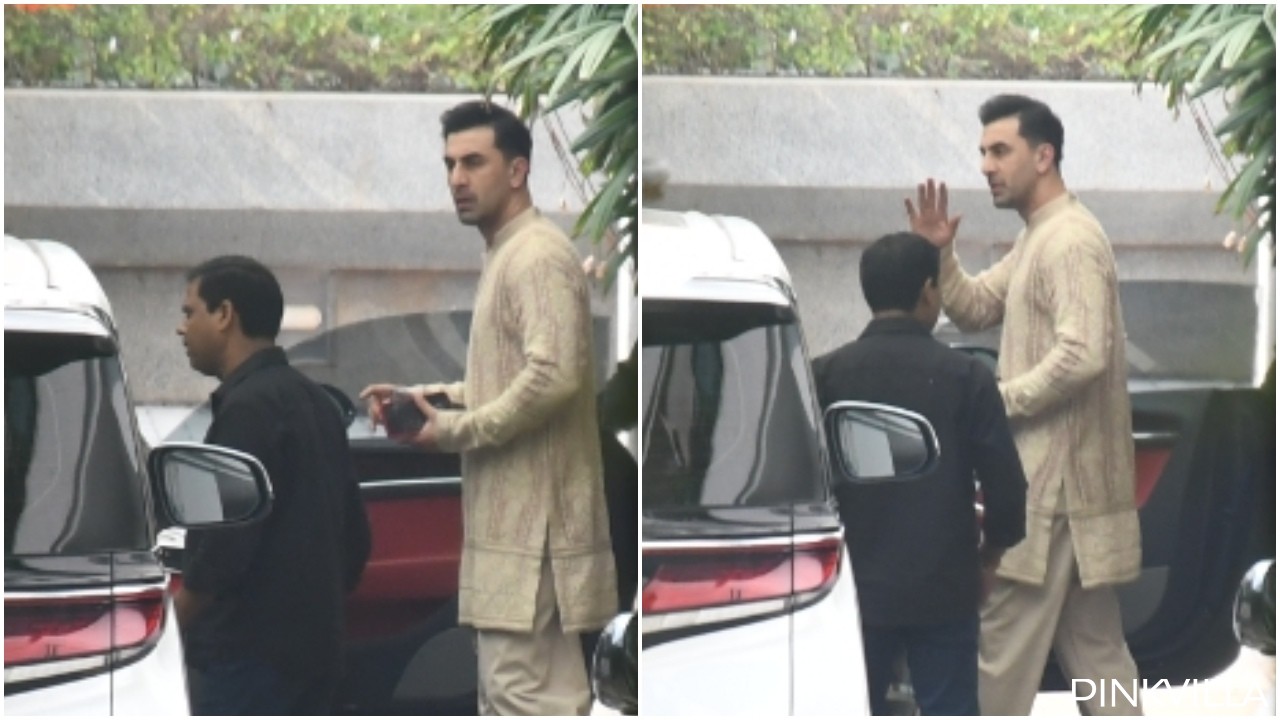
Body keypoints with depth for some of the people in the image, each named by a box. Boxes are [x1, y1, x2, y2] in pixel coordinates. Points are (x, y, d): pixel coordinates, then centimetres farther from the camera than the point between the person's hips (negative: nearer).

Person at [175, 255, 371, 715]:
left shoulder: (248, 409, -14)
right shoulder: (313, 403, 17)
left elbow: (226, 541, -20)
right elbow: (354, 536, 20)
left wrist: (174, 621, -9)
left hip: (247, 654, -10)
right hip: (311, 647, 10)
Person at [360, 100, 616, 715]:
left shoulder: (538, 255, -14)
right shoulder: (506, 255, 18)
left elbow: (555, 375, -26)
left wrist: (457, 430, -17)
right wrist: (430, 398, 11)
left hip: (534, 518, -11)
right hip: (515, 516, 11)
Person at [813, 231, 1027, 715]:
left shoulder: (826, 377, -3)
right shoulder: (965, 377, -7)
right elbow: (1006, 484, -7)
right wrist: (992, 548, 12)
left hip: (856, 585, 1)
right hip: (943, 586, -1)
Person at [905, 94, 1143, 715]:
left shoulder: (1070, 242, -16)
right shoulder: (1037, 239, 17)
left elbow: (1083, 354, -26)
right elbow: (977, 309, 22)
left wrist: (999, 401, -18)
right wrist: (940, 256, 4)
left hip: (1055, 478, -11)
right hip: (1057, 472, 11)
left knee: (1004, 644, -6)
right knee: (1092, 643, 11)